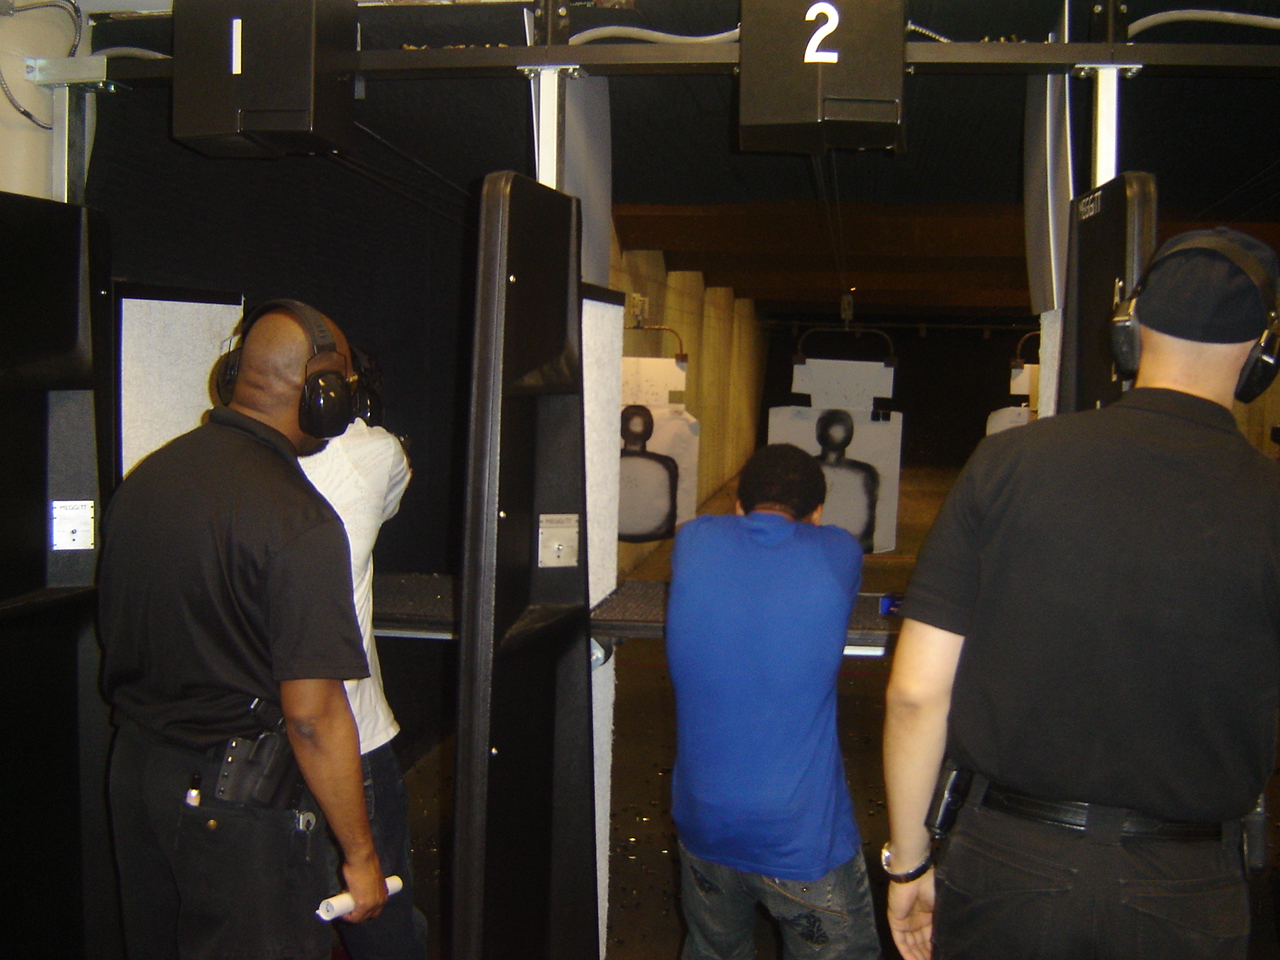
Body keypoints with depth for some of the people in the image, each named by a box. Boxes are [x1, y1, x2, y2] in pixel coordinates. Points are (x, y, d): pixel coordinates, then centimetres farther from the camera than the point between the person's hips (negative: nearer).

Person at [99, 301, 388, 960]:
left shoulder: (142, 479, 2)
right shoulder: (297, 518, -22)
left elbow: (112, 635, 13)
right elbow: (311, 713, -23)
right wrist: (361, 855, -13)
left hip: (131, 769, 8)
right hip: (240, 800, -7)